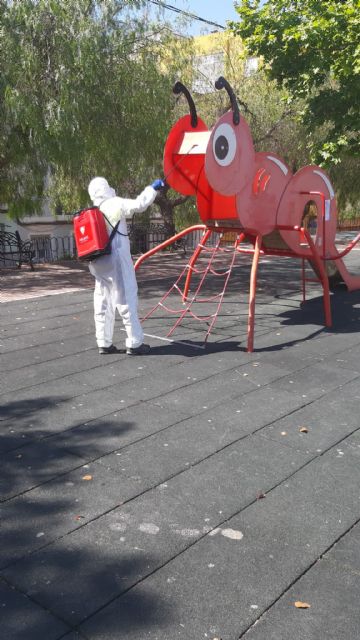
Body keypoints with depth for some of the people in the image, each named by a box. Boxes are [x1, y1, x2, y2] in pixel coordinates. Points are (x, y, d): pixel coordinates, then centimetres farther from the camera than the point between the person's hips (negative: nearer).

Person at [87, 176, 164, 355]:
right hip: (117, 259, -7)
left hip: (98, 261, 7)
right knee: (126, 299, -3)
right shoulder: (115, 204, -5)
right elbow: (139, 204, -15)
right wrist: (153, 188, -3)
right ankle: (134, 344, -2)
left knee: (103, 303, 10)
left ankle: (104, 344, 14)